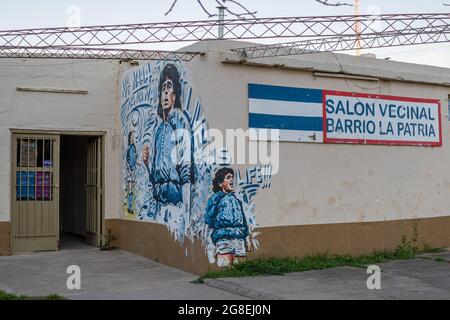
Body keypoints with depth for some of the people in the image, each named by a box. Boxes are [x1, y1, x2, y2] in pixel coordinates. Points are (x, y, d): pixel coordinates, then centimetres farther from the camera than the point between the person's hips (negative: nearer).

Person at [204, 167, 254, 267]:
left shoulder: (236, 199, 22)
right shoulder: (216, 198, 6)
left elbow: (244, 220, 23)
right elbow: (208, 219, -1)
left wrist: (247, 239, 19)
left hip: (239, 239, 5)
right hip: (223, 238, -5)